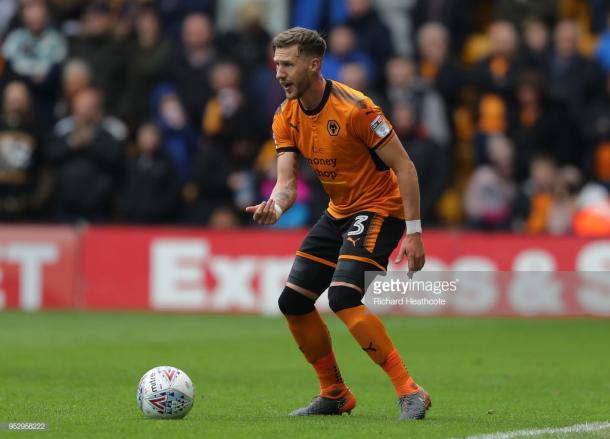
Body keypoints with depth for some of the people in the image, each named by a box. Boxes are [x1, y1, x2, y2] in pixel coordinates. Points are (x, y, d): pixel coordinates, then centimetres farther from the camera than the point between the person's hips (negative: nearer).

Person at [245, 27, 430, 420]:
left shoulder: (354, 108, -22)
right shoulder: (286, 119, 0)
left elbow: (404, 166, -18)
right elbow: (287, 182, -4)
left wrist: (414, 232, -21)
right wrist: (274, 206, -29)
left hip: (379, 209, -8)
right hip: (339, 211, 8)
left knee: (343, 297, -26)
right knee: (293, 301, 4)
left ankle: (409, 392, -21)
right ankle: (335, 395, 19)